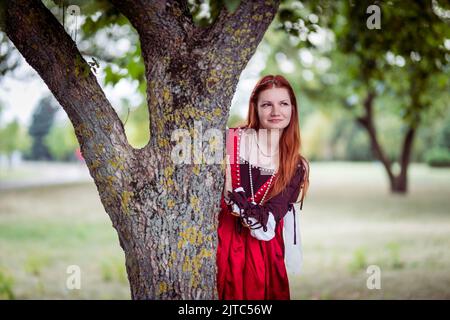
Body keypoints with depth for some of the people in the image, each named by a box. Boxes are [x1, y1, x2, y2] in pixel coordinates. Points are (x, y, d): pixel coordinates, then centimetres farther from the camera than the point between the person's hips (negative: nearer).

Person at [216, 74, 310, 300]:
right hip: (225, 245, -2)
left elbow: (267, 224, -10)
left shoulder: (296, 167, 1)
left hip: (265, 252, 2)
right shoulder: (231, 139, -4)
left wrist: (231, 192, -18)